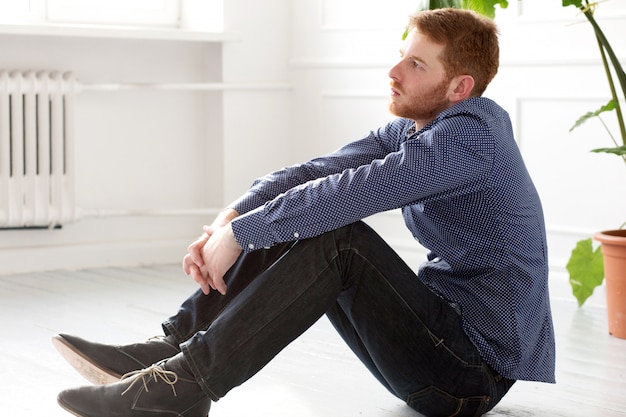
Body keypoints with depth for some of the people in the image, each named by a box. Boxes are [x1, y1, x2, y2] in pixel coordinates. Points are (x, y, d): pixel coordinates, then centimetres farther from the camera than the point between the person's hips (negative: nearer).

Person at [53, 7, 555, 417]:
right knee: (287, 226, 2)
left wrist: (241, 234, -19)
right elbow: (313, 173, -1)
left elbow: (346, 194, -26)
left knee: (336, 238, -26)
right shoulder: (405, 132, 10)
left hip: (477, 370, -9)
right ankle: (170, 349, -7)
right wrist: (228, 220, -16)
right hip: (440, 331, 9)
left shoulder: (471, 133, -19)